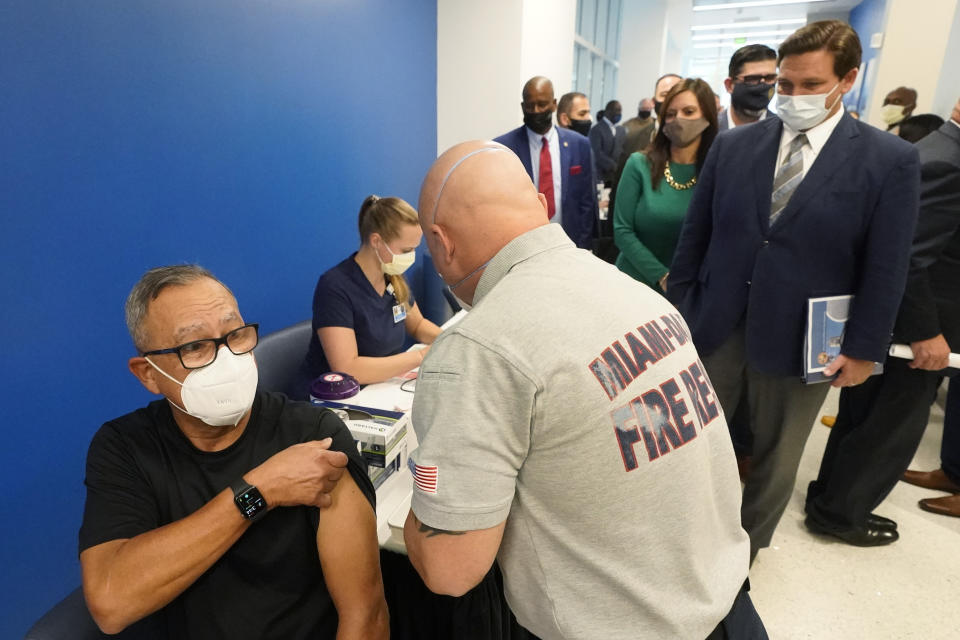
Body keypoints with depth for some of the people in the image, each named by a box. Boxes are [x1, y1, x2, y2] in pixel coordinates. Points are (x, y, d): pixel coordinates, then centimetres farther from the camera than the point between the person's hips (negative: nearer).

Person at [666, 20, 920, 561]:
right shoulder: (733, 145, 2)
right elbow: (695, 235, 4)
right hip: (715, 328, 2)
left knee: (777, 459, 17)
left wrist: (864, 347, -5)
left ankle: (747, 547, 40)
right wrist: (677, 307, 2)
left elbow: (886, 267, -4)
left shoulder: (891, 160, -4)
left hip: (801, 341, -1)